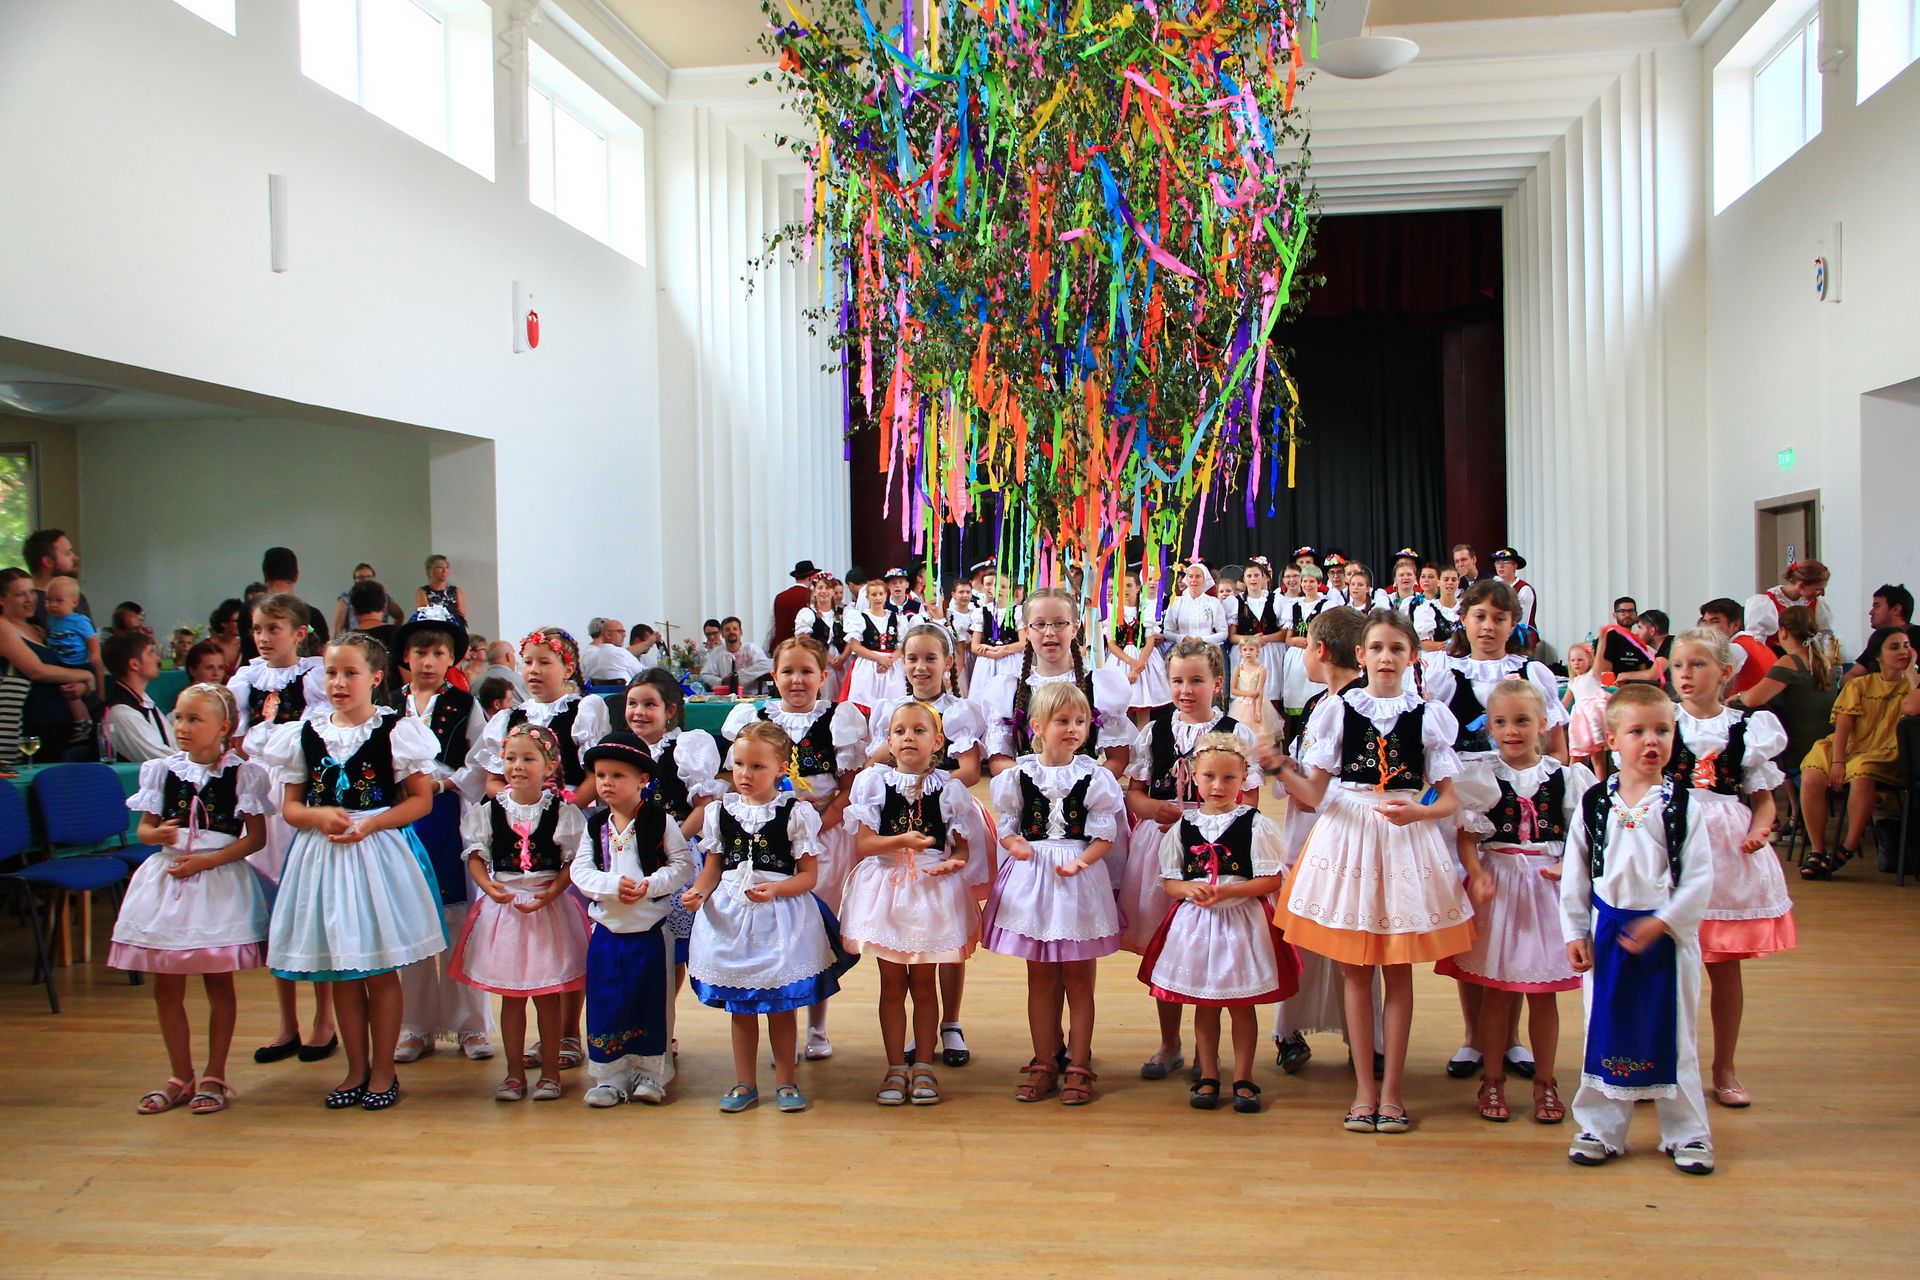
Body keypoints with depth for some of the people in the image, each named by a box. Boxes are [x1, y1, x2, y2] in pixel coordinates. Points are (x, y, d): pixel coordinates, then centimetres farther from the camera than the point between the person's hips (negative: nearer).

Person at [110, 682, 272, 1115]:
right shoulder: (162, 770, 6)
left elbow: (256, 836, -6)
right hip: (167, 880, 4)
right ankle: (181, 1077, 21)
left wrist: (207, 859, -16)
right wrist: (160, 834, -13)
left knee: (218, 983, 5)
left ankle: (214, 1077, 17)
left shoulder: (241, 773, -5)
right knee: (166, 986, 7)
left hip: (219, 881, -4)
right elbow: (144, 828, 10)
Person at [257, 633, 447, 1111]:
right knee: (341, 974, 11)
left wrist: (370, 823, -16)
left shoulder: (395, 730, -4)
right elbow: (290, 807, 8)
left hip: (378, 853, -3)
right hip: (322, 856, 4)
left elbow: (421, 799, -4)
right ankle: (356, 1070, 25)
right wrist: (320, 816, -13)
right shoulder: (304, 734, 6)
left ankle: (383, 1071, 16)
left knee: (380, 970, 2)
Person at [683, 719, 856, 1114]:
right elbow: (713, 867, 8)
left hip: (782, 916, -3)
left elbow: (808, 875, -7)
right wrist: (699, 892, -12)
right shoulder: (720, 811, 4)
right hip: (730, 914, 3)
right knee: (739, 1005, 11)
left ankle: (785, 1082, 21)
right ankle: (745, 1083, 24)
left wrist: (774, 889, -23)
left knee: (781, 1004, 7)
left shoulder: (796, 813, -6)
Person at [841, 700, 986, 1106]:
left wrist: (953, 863, -19)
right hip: (887, 890, 0)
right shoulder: (873, 782, -1)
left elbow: (962, 847, 3)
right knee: (892, 984, 7)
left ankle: (923, 1066, 19)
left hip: (933, 891, 0)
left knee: (925, 983, 8)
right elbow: (862, 844, -7)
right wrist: (901, 841, -22)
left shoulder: (949, 787, 0)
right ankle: (895, 1068, 16)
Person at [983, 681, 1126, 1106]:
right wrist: (1015, 845, -17)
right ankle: (1044, 1063, 21)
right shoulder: (1018, 775, 0)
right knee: (1040, 979, 10)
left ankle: (1078, 1067, 15)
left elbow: (1105, 835, -5)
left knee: (1079, 978, 5)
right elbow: (1006, 827, 5)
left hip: (1080, 879, -1)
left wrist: (1080, 862, -21)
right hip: (1031, 878, 2)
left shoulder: (1095, 777, -4)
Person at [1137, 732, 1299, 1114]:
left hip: (1242, 921, -2)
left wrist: (1226, 891, -19)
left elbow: (1271, 881, -9)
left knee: (1243, 1003, 7)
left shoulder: (1255, 823, -5)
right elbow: (1169, 880, 6)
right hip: (1195, 922, 3)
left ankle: (1243, 1078, 19)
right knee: (1203, 1004, 10)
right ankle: (1208, 1077, 22)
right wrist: (1190, 889, -16)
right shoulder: (1184, 826, 4)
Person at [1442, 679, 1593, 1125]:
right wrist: (1477, 874, -18)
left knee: (1543, 993, 9)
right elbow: (1466, 835, -4)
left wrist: (1567, 867, -14)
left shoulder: (1564, 776, 1)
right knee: (1495, 991, 6)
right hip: (1496, 883, -1)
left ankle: (1545, 1081, 23)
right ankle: (1492, 1080, 19)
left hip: (1546, 887, 1)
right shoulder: (1481, 775, -1)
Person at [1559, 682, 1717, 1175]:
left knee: (1673, 1034, 8)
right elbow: (1575, 875, 4)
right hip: (1608, 933, 2)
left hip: (1668, 934, -1)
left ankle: (1687, 1132, 22)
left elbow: (1700, 877, -8)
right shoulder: (1594, 804, 0)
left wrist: (1661, 923, -15)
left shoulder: (1681, 805, -5)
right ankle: (1601, 1129, 20)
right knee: (1606, 1030, 9)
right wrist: (1575, 933, 1)